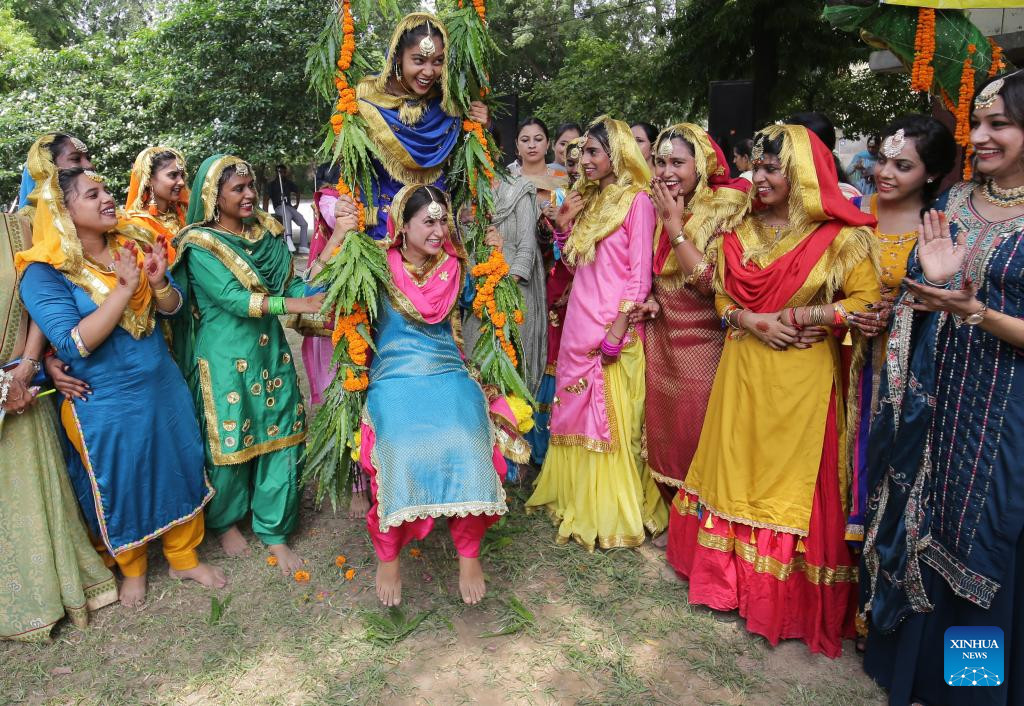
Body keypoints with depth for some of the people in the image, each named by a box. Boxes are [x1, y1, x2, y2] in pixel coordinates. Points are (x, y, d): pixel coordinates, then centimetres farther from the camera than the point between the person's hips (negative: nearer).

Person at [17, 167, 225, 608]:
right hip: (107, 403, -4)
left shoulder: (132, 248, 1)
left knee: (179, 469, 14)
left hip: (164, 388, 5)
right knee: (120, 485, 13)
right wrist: (124, 288, -27)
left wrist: (158, 281, -20)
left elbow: (174, 308, 2)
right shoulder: (44, 274, -14)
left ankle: (184, 557, 35)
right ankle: (132, 567, 39)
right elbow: (73, 344, -23)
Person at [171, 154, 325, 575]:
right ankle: (226, 521, 34)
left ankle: (275, 530, 22)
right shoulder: (200, 245, -9)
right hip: (225, 358, -4)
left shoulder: (265, 232, 7)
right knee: (230, 442, 7)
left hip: (270, 350, 5)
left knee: (280, 437, 6)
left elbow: (291, 283, 3)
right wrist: (297, 305, -25)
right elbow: (233, 298, -20)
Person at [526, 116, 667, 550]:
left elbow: (640, 274, -12)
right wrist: (564, 225, 4)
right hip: (578, 324, 8)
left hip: (611, 327, -8)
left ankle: (610, 514, 15)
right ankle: (578, 498, 30)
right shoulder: (590, 199, 16)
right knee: (576, 414, 14)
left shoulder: (636, 200, -7)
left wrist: (617, 332, -17)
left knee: (610, 420, 0)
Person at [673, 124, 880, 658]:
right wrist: (753, 322, -10)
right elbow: (723, 298, 9)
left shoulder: (838, 236, -5)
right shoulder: (742, 231, 10)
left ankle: (792, 598, 19)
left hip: (803, 378, -4)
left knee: (792, 479, 3)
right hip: (743, 371, 5)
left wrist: (797, 317, -14)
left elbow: (866, 302, -10)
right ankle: (733, 575, 27)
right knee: (738, 468, 10)